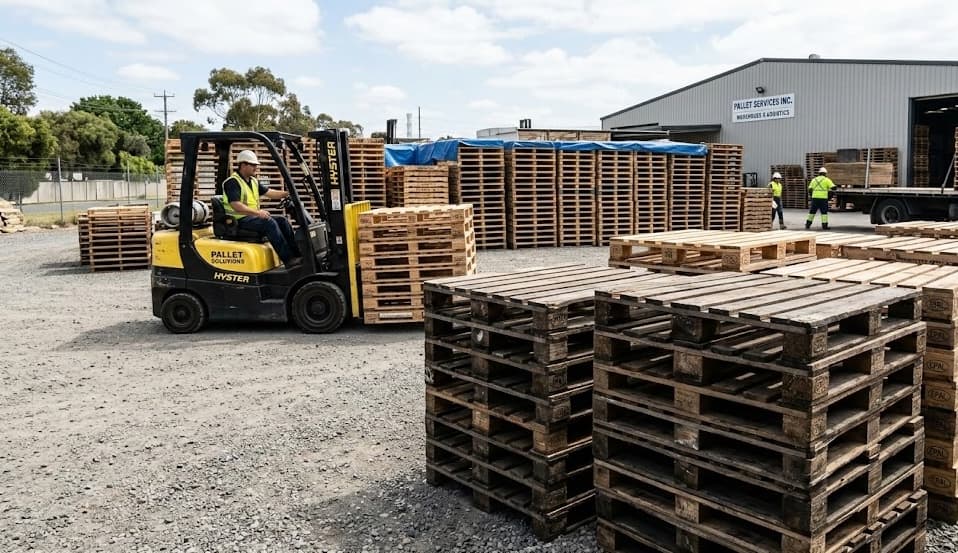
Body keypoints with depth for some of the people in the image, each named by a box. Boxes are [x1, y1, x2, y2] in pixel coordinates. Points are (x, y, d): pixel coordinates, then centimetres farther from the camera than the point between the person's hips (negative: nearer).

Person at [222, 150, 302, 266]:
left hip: (253, 216, 9)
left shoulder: (253, 181, 17)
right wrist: (257, 212, -31)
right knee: (269, 222, -29)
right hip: (240, 220, -9)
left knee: (282, 220, -8)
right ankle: (289, 260, -32)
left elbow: (269, 192, 11)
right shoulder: (232, 182, -12)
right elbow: (236, 205, -23)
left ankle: (296, 254, -12)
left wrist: (288, 193, -4)